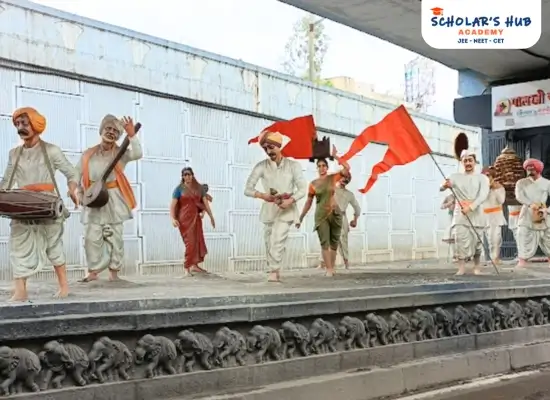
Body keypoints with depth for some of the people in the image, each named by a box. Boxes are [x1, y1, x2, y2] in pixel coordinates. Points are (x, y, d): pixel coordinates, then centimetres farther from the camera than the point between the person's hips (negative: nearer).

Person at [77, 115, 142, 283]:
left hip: (113, 200, -1)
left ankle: (114, 271, 9)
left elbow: (137, 154, -15)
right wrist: (77, 191, 1)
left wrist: (132, 135, -24)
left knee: (114, 237, 2)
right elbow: (77, 174, 14)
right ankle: (93, 271, 6)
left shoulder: (120, 153, 4)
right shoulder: (88, 154, 9)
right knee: (91, 237, -1)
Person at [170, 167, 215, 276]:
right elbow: (173, 205, -7)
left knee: (198, 241, 10)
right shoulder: (179, 188, -2)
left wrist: (211, 217, 8)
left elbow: (205, 203, 9)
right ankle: (186, 267, -1)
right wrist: (173, 218, -21)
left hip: (196, 218, 5)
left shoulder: (199, 188, 8)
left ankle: (194, 265, 25)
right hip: (185, 219, -5)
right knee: (190, 242, -9)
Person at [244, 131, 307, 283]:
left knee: (278, 240, -18)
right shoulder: (261, 166, -4)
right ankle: (276, 272, 21)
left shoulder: (293, 165, -3)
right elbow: (247, 189, -6)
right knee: (269, 242, 7)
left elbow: (302, 189, -5)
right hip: (269, 209, 3)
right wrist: (262, 195, -26)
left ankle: (274, 272, -15)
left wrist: (290, 201, -24)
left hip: (286, 210, -2)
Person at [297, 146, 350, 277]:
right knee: (324, 242, -7)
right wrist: (301, 218, 4)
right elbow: (308, 202, 5)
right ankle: (328, 269, -8)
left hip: (335, 212, 1)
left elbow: (347, 167, -12)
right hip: (321, 214, -1)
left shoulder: (333, 177, 1)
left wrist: (335, 156, -14)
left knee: (334, 242, 5)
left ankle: (332, 268, 14)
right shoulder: (313, 184, 1)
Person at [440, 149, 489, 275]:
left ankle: (476, 267, 14)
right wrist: (445, 186, -32)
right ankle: (461, 268, -9)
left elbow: (483, 196, -10)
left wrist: (470, 207, -25)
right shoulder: (456, 177, 7)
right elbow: (440, 188, -6)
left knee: (476, 241, 2)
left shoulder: (482, 178, 5)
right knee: (461, 241, -9)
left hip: (476, 214, 0)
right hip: (460, 214, 0)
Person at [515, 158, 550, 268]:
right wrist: (531, 204, -26)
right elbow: (519, 196, -9)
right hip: (527, 216, -1)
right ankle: (522, 262, -8)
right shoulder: (521, 183, 6)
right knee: (524, 239, -8)